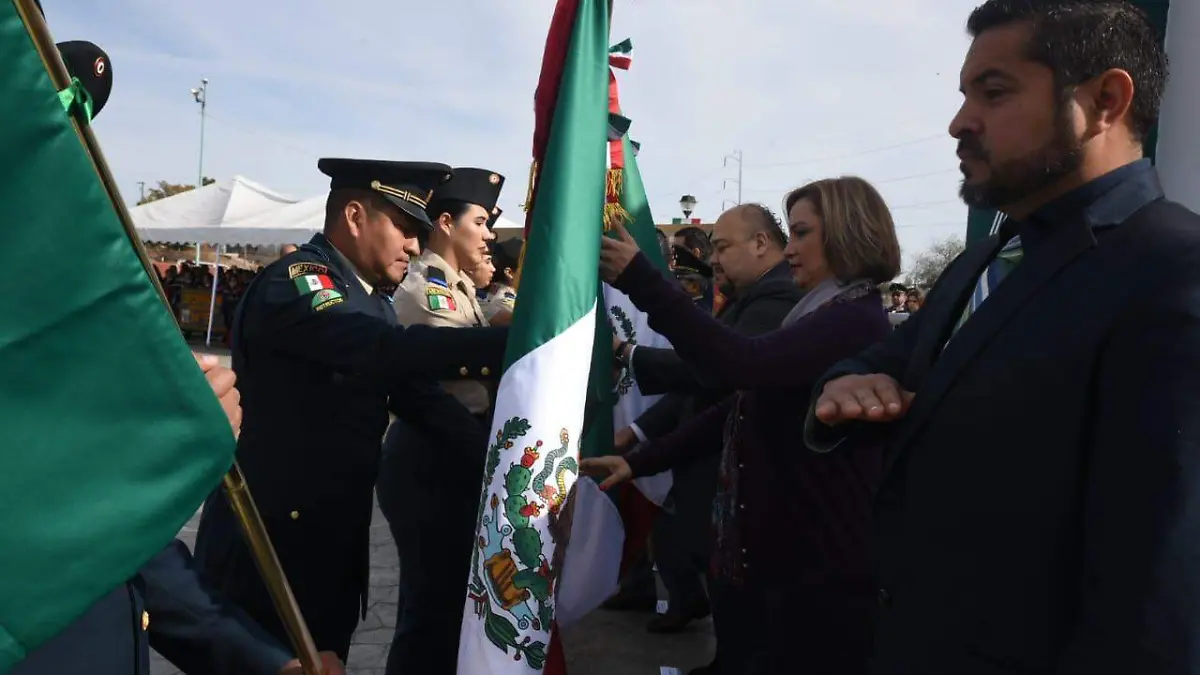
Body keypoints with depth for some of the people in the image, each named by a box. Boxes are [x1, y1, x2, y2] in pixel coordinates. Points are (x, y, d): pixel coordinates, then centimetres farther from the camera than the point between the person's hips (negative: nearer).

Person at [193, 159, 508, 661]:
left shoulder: (369, 298, 11)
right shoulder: (293, 282, -18)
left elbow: (415, 391, 4)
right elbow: (389, 350, -34)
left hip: (335, 535, 9)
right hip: (268, 538, -9)